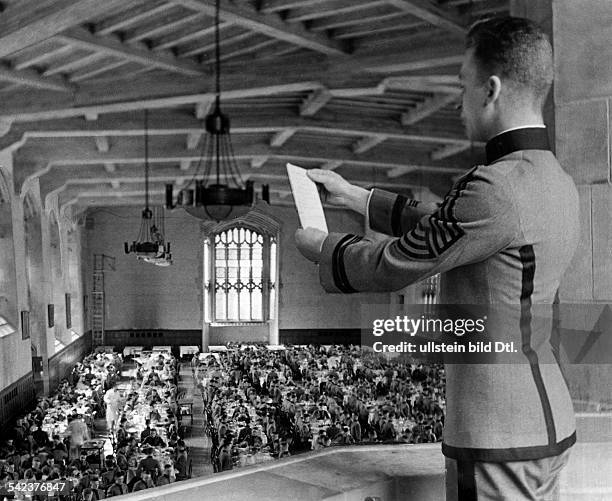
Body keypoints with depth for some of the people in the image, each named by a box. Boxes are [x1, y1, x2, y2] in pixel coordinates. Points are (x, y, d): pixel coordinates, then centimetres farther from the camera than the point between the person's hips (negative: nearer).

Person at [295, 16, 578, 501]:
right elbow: (437, 222, 17)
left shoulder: (496, 188, -23)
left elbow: (391, 266, -14)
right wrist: (354, 196, 20)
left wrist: (321, 246, 4)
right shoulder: (558, 183, 7)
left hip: (499, 441, -9)